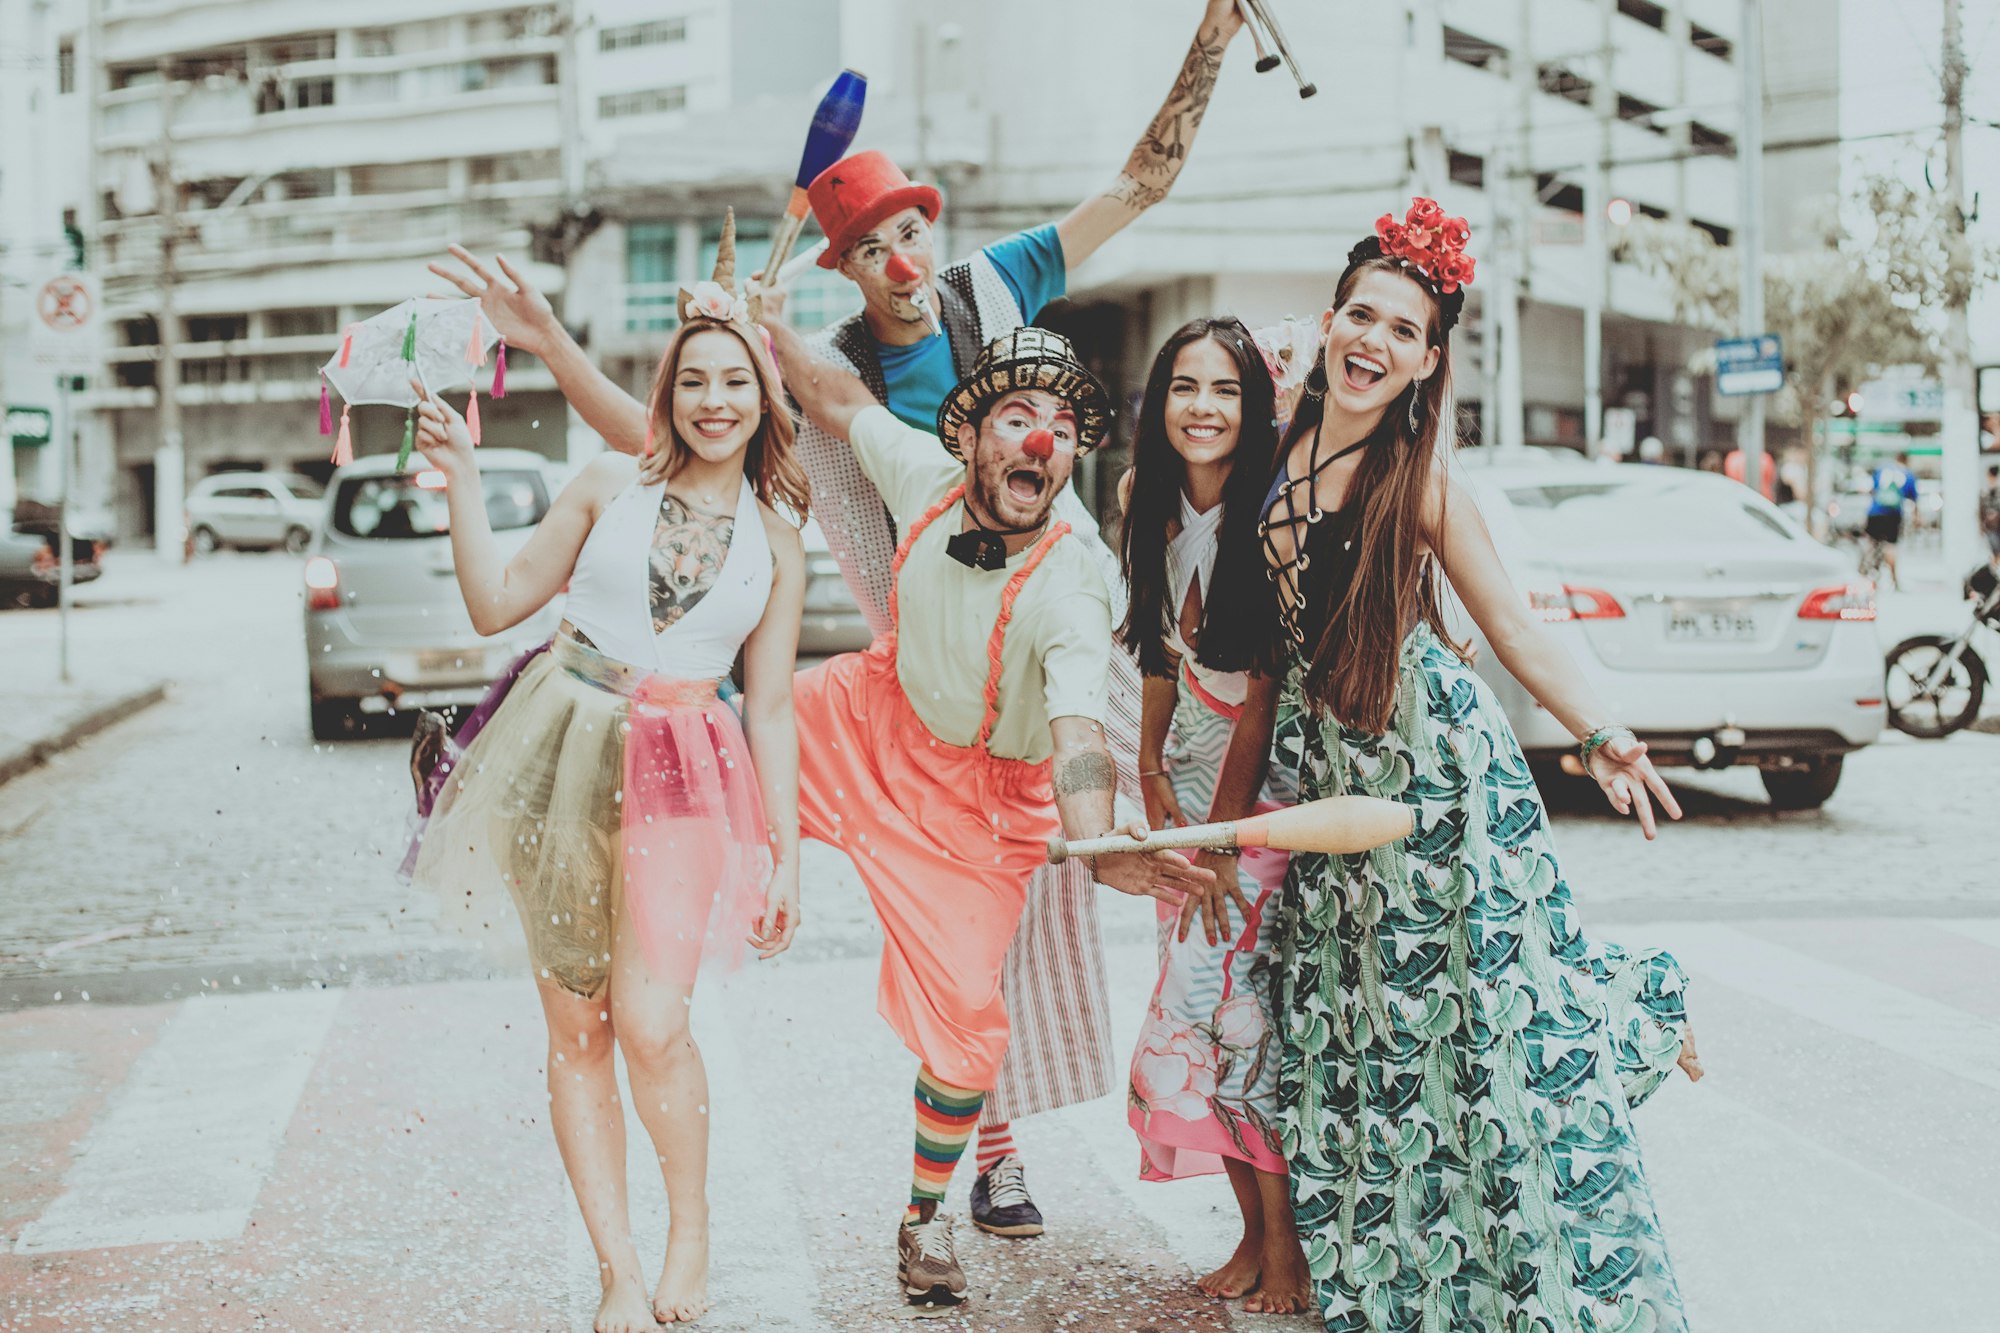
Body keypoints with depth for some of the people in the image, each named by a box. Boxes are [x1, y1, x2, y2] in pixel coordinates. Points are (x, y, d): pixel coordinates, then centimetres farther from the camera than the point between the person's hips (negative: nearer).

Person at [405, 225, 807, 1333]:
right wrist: (462, 485, -4)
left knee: (651, 1025, -16)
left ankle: (691, 1236, 10)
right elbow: (497, 605, 7)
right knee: (575, 1030, 3)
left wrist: (785, 853, 7)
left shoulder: (776, 542, 9)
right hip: (562, 755, 1)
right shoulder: (611, 485, 5)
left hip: (684, 778, -1)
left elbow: (770, 708, 11)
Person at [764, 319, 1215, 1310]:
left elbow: (1079, 735, -47)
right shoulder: (926, 478, -20)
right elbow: (846, 404, 2)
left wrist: (1098, 846, -65)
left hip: (980, 790, -4)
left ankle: (927, 1214, 19)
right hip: (874, 713, 4)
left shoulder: (1071, 596, -33)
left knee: (963, 1014, -6)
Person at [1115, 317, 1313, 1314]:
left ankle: (1287, 1241, 4)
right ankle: (1253, 1233, 14)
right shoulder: (1155, 509, 4)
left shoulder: (1271, 515, -17)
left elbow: (1264, 685, -16)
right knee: (1195, 1002, 3)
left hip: (1269, 781, -6)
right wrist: (1151, 764, 3)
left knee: (1243, 1000, -9)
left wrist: (1223, 834, -13)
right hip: (1190, 770, 6)